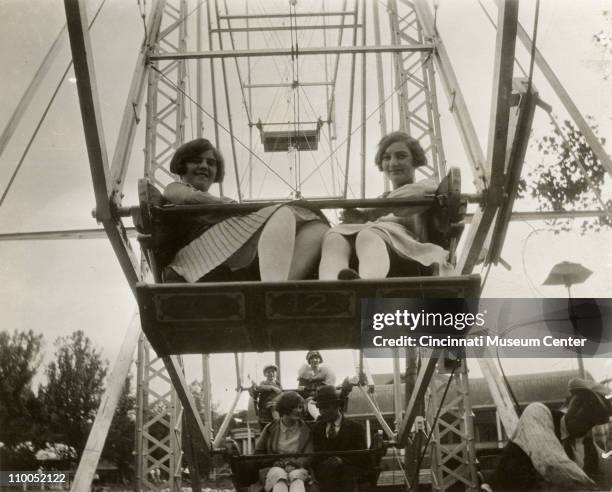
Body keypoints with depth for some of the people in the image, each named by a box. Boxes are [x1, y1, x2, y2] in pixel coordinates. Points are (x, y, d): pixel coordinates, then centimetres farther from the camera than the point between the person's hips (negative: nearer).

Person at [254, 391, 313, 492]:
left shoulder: (306, 430, 12)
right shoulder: (271, 428, 12)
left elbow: (309, 456, 4)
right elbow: (258, 452, 15)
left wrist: (293, 464, -16)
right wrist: (273, 462, -4)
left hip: (297, 469, -1)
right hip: (273, 469, 1)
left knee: (296, 475, -38)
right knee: (279, 474, -37)